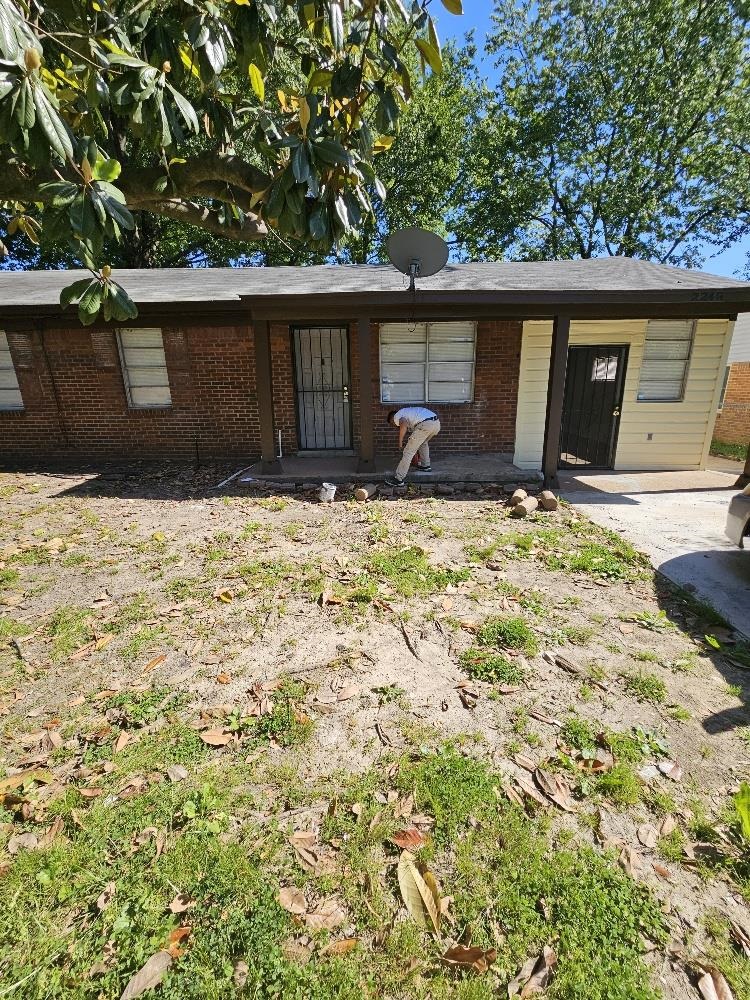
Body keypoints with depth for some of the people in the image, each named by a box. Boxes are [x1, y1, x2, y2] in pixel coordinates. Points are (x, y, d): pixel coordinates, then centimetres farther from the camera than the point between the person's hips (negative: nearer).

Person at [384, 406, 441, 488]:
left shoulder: (397, 416, 13)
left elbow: (404, 425, -13)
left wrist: (400, 441, -3)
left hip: (425, 425, -8)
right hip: (437, 423, 8)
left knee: (408, 451, 0)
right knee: (424, 443, 37)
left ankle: (399, 479, 2)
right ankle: (426, 466, 42)